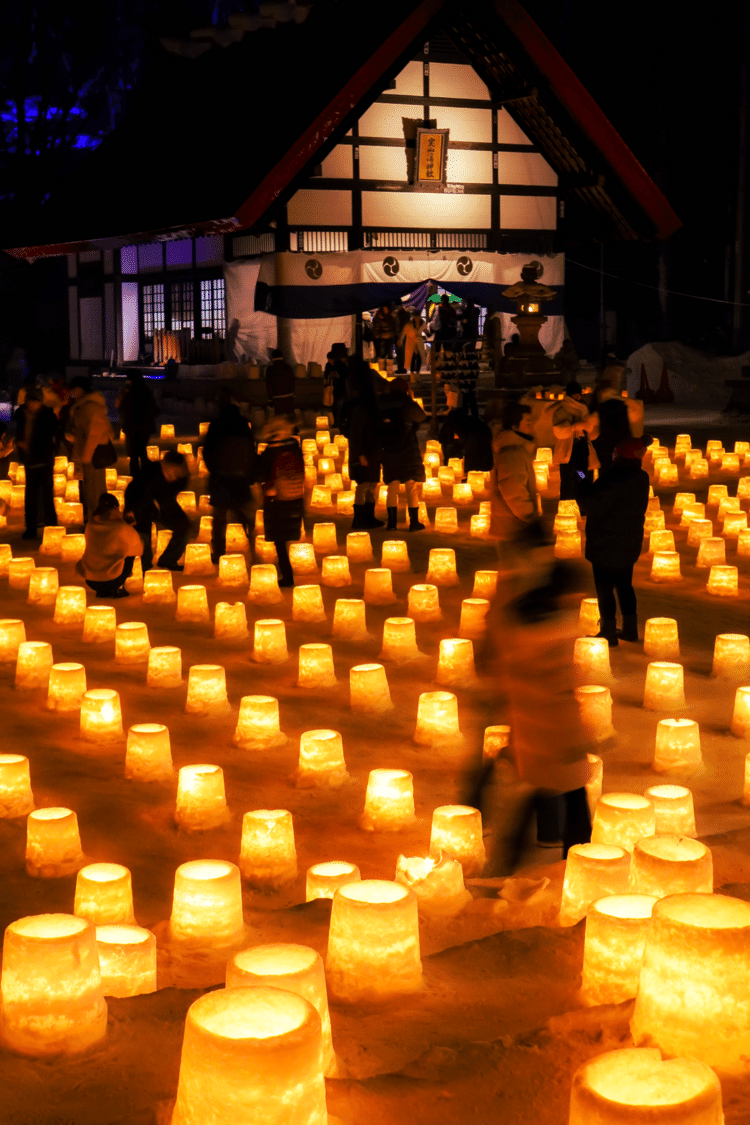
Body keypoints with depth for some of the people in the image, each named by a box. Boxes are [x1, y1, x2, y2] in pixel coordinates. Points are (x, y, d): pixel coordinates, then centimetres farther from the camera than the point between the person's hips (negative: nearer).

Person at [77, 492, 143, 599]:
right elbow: (138, 549, 5)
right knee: (130, 552, 16)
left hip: (90, 581, 5)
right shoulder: (121, 528, -13)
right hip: (112, 581, -5)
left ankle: (102, 591, 18)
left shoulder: (90, 525, 0)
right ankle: (119, 588, 13)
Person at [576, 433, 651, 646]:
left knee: (604, 588, 1)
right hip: (629, 542, 8)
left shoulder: (613, 476, -23)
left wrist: (581, 485, -7)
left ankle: (609, 632, 5)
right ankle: (630, 628, 23)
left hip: (607, 545, -8)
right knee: (624, 584, 18)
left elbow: (592, 506, -23)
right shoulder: (641, 477, 5)